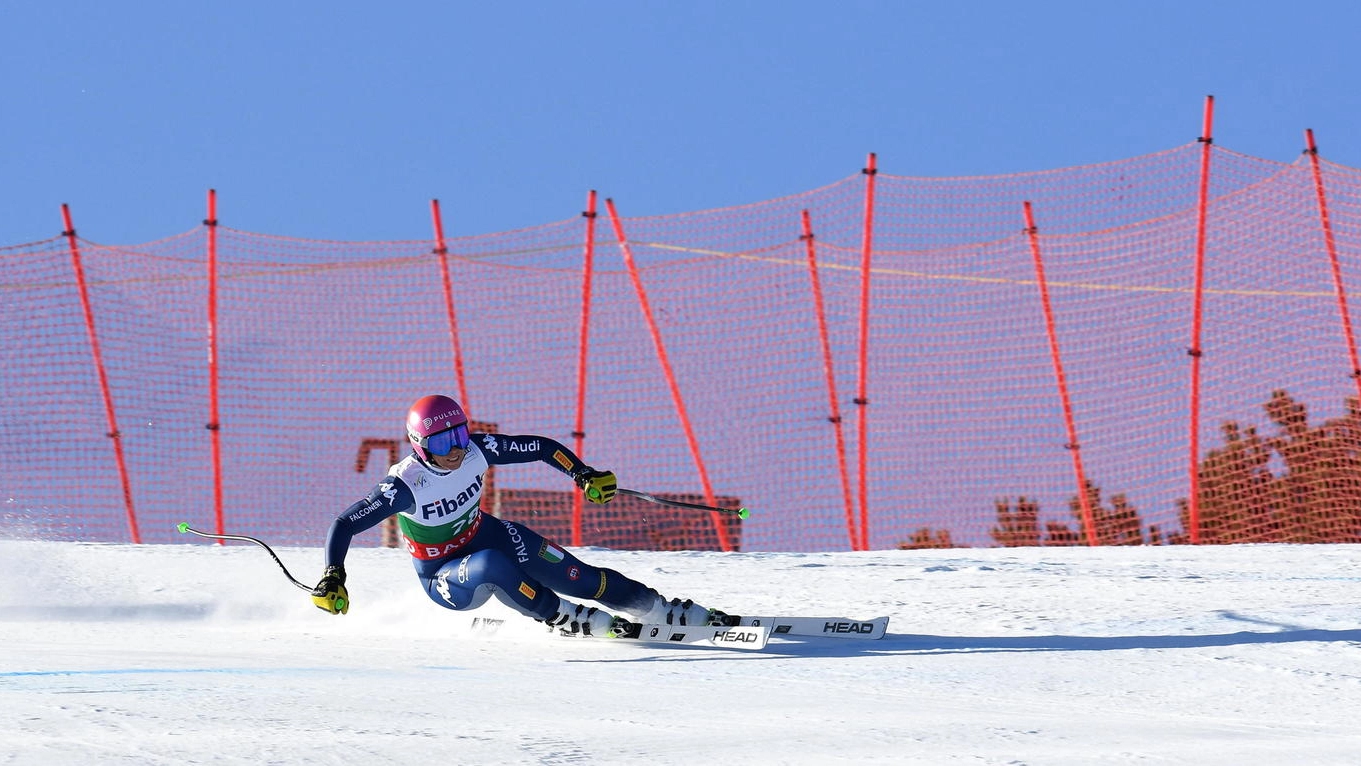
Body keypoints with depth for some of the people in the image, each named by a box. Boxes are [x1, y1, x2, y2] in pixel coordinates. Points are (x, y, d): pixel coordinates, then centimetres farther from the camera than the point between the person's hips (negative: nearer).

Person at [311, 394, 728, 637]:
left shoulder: (478, 450, -18)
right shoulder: (405, 485, -29)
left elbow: (542, 448, -8)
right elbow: (343, 525, -28)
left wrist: (583, 473, -21)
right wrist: (332, 578, -41)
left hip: (489, 536, 4)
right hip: (444, 577, -4)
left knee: (580, 579, -8)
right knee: (492, 567, -39)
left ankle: (673, 613, 2)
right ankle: (568, 619, -25)